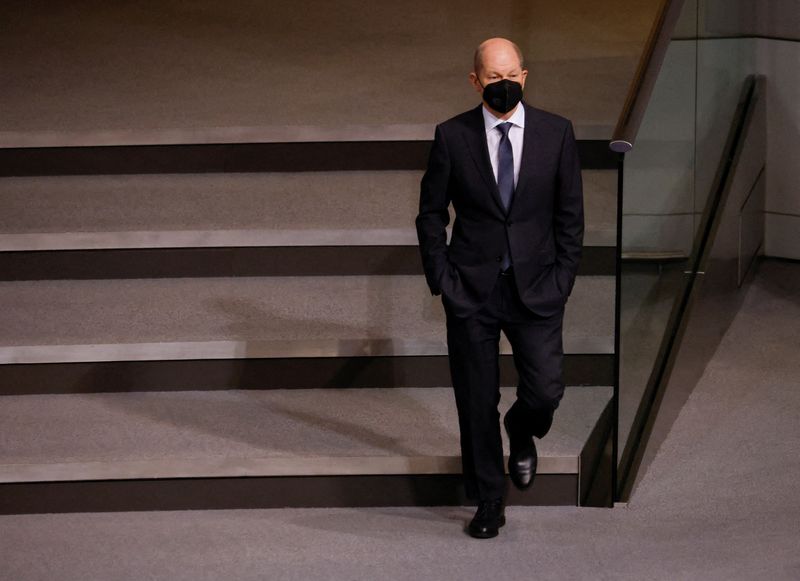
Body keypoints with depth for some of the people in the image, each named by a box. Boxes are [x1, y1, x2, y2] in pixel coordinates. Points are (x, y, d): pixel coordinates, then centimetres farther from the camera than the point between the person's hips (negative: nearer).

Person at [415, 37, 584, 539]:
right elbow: (431, 213, 4)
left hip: (536, 289, 0)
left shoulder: (557, 133, -1)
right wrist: (441, 280, -3)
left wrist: (562, 281, -2)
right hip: (471, 290, 0)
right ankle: (489, 502, 19)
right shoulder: (452, 136, -2)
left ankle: (522, 431, 30)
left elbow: (571, 215, 4)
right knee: (477, 403, 4)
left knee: (546, 391, -7)